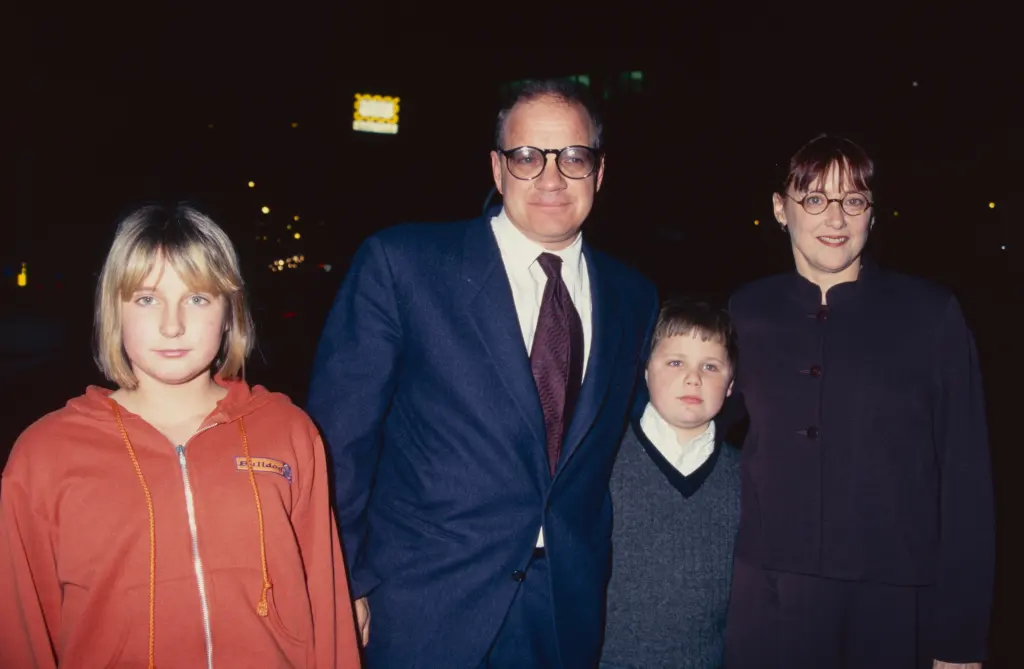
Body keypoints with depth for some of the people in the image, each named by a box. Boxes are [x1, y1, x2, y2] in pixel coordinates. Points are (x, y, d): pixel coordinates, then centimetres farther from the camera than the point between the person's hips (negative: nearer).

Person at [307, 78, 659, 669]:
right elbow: (339, 433, -7)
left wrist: (599, 580, 10)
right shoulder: (399, 262, -9)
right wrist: (344, 583, -6)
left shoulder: (634, 298, 4)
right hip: (423, 609, -3)